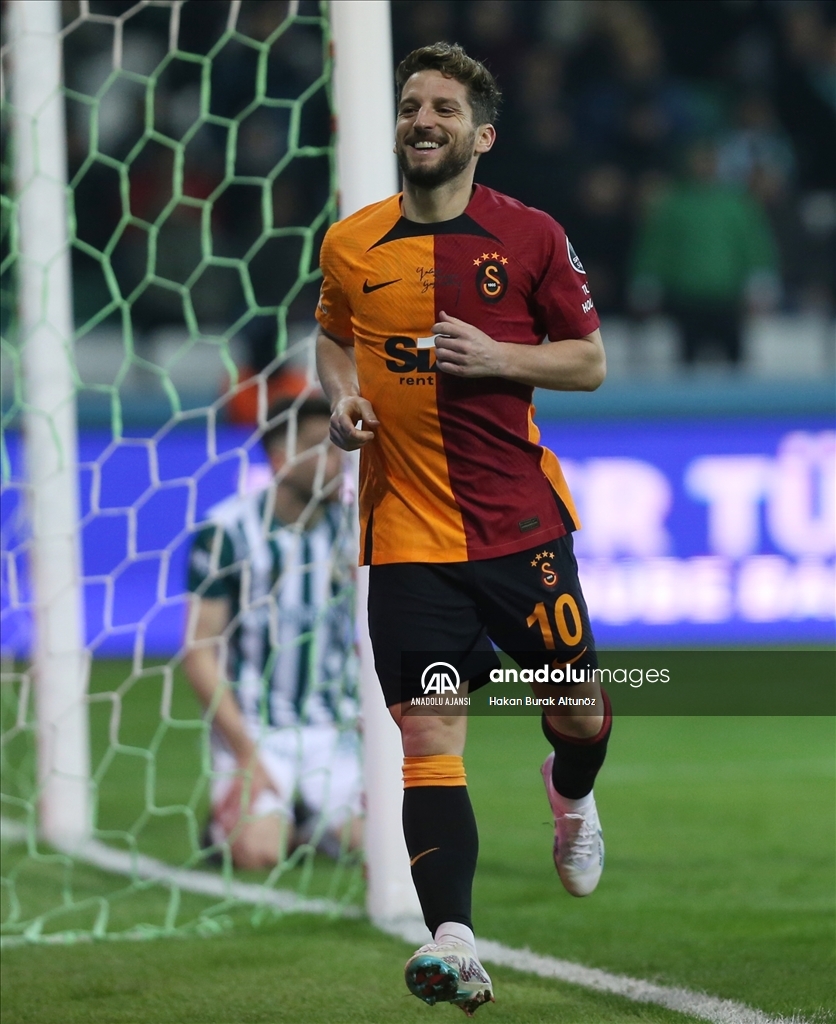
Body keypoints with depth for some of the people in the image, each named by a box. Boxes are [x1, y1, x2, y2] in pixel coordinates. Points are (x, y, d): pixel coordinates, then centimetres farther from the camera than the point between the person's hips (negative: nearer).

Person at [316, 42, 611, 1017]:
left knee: (578, 710, 9)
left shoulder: (530, 236, -1)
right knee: (429, 733, -10)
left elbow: (589, 360, 4)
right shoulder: (351, 243, 4)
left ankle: (571, 794, 47)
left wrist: (495, 357, -13)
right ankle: (454, 943, -16)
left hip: (522, 522, 0)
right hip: (407, 529, 0)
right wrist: (342, 398, 1)